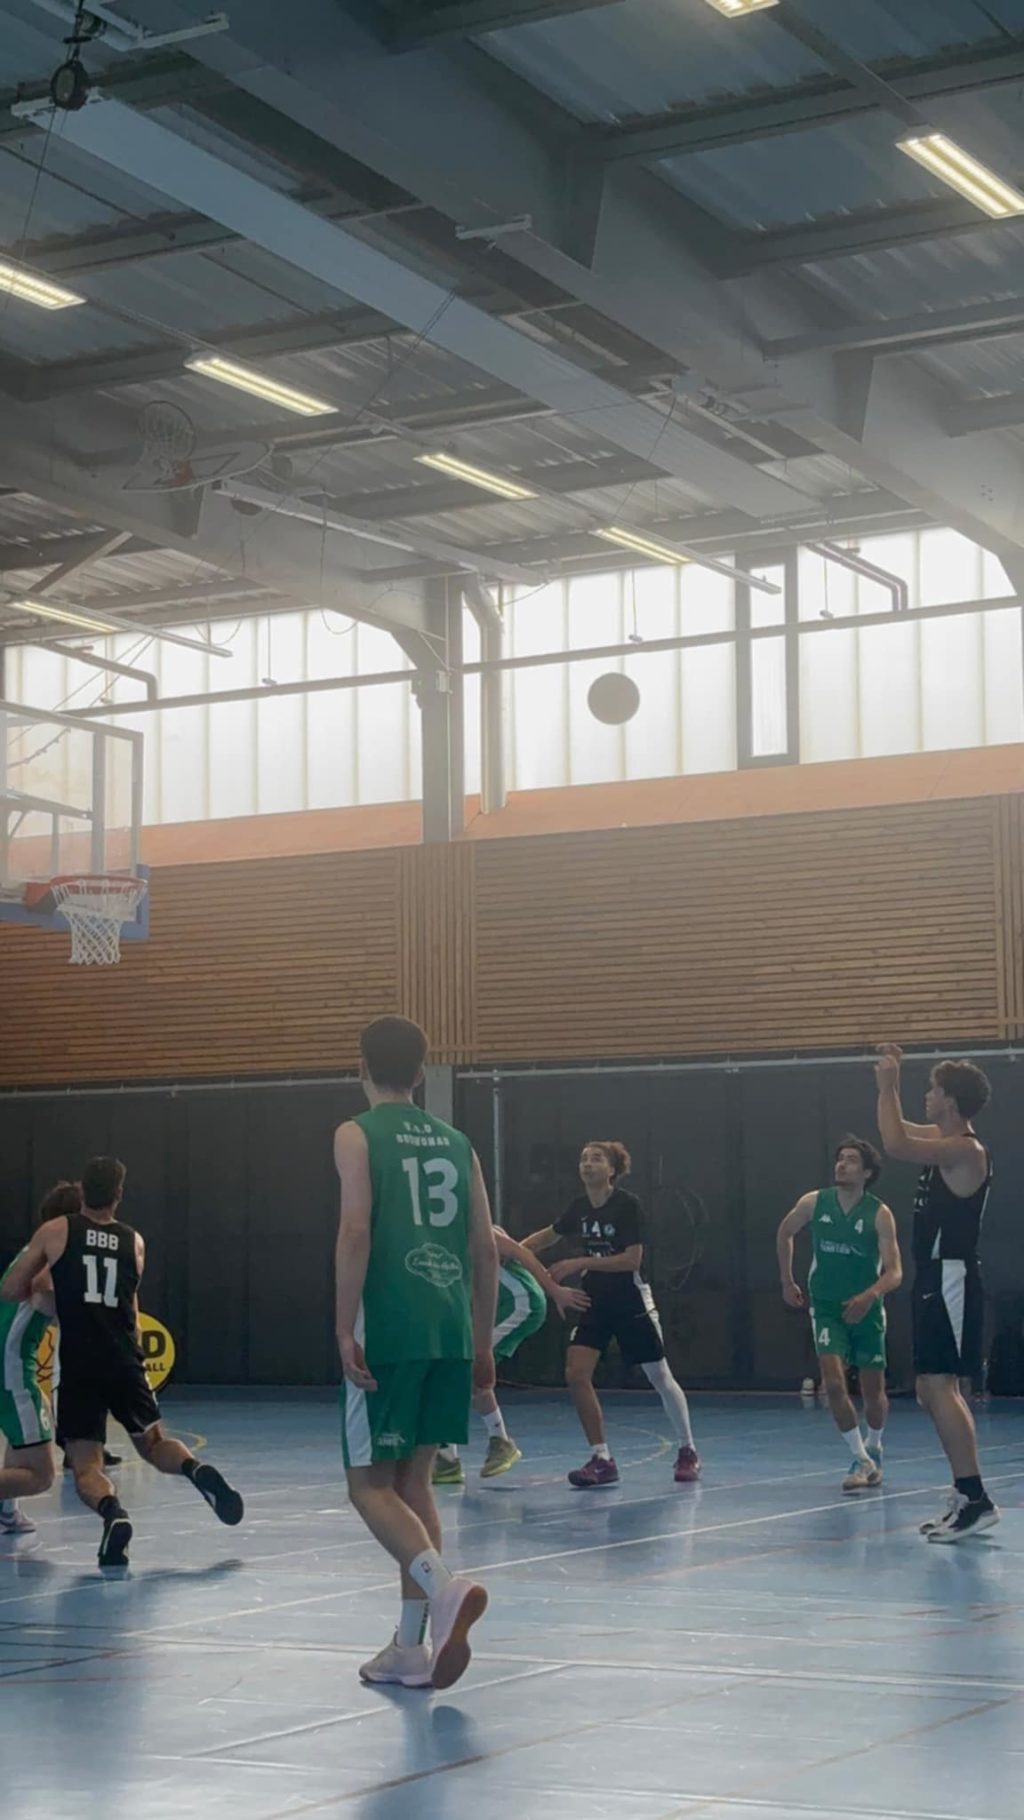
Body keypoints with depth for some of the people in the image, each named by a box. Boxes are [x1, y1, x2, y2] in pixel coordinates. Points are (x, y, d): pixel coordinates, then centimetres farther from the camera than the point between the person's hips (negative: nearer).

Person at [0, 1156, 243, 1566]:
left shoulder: (55, 1232, 3)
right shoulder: (134, 1243, 11)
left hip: (78, 1367, -2)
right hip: (124, 1362, 3)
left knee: (86, 1466, 4)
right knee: (154, 1444, 22)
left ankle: (113, 1512, -28)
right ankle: (198, 1471, -10)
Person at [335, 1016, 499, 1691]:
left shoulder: (358, 1135, 0)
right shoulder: (456, 1143, 14)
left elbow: (356, 1231, -14)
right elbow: (485, 1250, 13)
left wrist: (345, 1328, -12)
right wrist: (483, 1343, 19)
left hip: (387, 1330, -5)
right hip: (451, 1331, 5)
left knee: (370, 1483, 2)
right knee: (413, 1478, 13)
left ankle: (445, 1586, -23)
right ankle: (412, 1646, 13)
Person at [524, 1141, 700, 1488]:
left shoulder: (628, 1205, -15)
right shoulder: (579, 1207, 2)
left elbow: (632, 1259, -21)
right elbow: (549, 1236, 19)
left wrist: (578, 1263, -23)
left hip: (631, 1302, -5)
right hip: (594, 1302, 5)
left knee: (659, 1377, 5)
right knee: (576, 1374, -11)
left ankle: (687, 1452, 24)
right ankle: (602, 1460, -3)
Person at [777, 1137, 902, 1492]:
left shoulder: (879, 1214, -14)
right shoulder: (814, 1203, -7)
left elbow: (894, 1273, -19)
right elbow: (785, 1233, 13)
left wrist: (870, 1295, -38)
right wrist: (787, 1282, 13)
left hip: (866, 1309, -1)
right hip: (826, 1307, 1)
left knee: (873, 1392, 8)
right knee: (833, 1382, -18)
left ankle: (873, 1450, 37)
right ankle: (862, 1461, -8)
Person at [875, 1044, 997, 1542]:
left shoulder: (966, 1151, -17)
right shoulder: (944, 1142, 12)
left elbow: (895, 1145, -27)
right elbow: (901, 1134, 30)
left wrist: (888, 1085, -16)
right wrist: (888, 1084, 18)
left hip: (952, 1281, -11)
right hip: (936, 1280, 11)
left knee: (938, 1387, -15)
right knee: (935, 1390, 13)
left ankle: (975, 1499, -16)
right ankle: (966, 1497, 18)